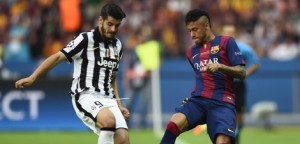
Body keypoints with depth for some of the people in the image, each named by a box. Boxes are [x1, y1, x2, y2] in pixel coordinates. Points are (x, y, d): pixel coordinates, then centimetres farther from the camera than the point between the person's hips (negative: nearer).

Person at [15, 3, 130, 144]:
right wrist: (32, 77, -21)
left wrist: (118, 105, 20)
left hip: (108, 100, 6)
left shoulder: (117, 45, 15)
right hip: (85, 96, -6)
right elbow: (58, 57, -12)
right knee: (109, 121, -36)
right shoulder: (86, 39, -5)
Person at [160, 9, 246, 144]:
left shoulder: (226, 42, 5)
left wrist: (220, 66, -16)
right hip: (197, 100, 4)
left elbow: (242, 72, -2)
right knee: (173, 125, -25)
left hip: (222, 102, -4)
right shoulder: (192, 52, 21)